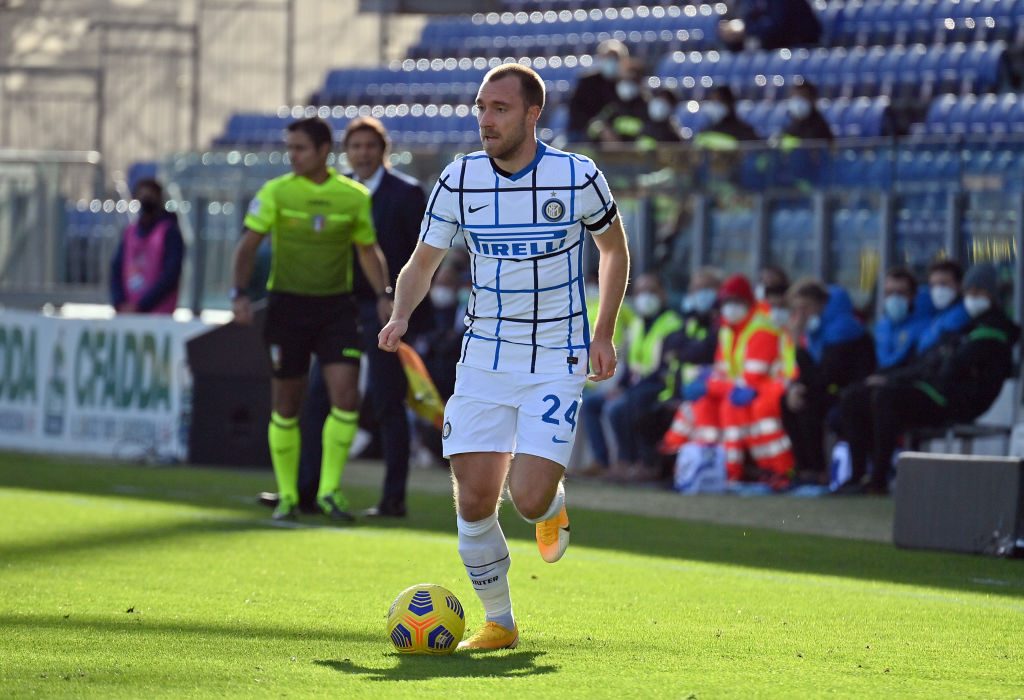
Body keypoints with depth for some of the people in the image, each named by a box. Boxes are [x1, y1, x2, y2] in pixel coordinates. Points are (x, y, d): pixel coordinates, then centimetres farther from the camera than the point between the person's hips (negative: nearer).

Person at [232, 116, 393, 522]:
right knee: (286, 406, 2)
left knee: (346, 397, -12)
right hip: (287, 304, -1)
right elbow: (248, 245, -4)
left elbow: (368, 250, 13)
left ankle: (329, 490, 1)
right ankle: (287, 496, 15)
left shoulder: (355, 196, 2)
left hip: (335, 306, 1)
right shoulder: (275, 193, -3)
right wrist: (239, 294, -18)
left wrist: (383, 295, 0)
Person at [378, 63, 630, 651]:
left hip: (558, 362, -3)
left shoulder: (578, 177, -8)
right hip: (484, 358, 3)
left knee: (529, 499, -16)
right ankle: (499, 622, 13)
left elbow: (614, 249, 10)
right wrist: (401, 316, -12)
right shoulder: (459, 181, -3)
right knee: (474, 500, -6)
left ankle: (553, 504, 22)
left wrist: (603, 334, 2)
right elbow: (424, 262, 8)